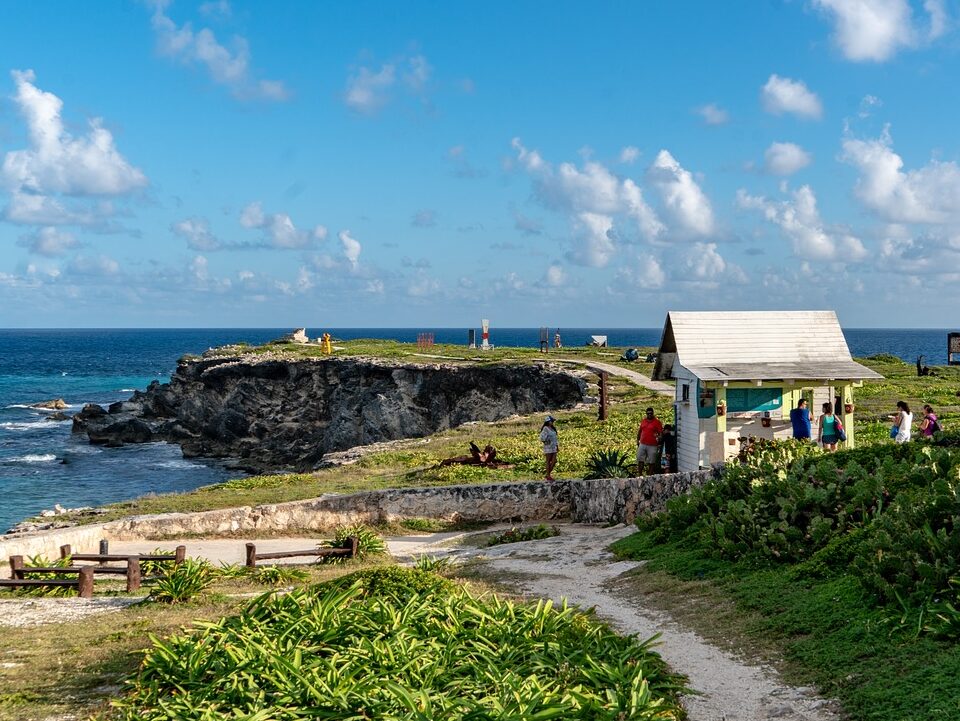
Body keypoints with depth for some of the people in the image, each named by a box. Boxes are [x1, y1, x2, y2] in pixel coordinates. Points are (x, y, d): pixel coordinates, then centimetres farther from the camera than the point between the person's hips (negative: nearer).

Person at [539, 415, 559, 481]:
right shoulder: (545, 429, -10)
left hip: (554, 447, 7)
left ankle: (548, 474, 14)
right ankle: (548, 476, 5)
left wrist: (557, 446, 16)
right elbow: (542, 437, -14)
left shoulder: (553, 428, 13)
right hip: (548, 447, -7)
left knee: (554, 461, 1)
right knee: (548, 462, -1)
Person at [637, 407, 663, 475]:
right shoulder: (643, 421, 10)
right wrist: (638, 440, 19)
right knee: (640, 460, 9)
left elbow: (661, 433, -9)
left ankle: (650, 476, 11)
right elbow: (639, 430, 21)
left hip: (652, 446, -5)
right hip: (642, 444, 5)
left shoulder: (657, 422, -6)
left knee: (651, 462, 3)